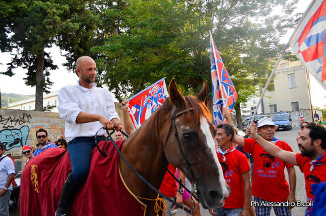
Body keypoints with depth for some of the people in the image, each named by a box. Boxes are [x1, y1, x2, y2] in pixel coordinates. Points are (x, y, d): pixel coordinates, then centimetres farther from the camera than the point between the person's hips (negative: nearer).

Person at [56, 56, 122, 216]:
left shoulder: (104, 93, 19)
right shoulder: (66, 92, 6)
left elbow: (112, 113, 9)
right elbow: (72, 115, -11)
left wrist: (115, 122, -16)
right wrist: (99, 117, -26)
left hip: (101, 138, 5)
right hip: (79, 139, -4)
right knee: (81, 170, -30)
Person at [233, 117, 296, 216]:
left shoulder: (284, 146, -3)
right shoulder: (254, 144, -1)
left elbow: (291, 170, -3)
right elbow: (234, 137, -9)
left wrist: (292, 194, -4)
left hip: (281, 195, 0)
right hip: (260, 195, 1)